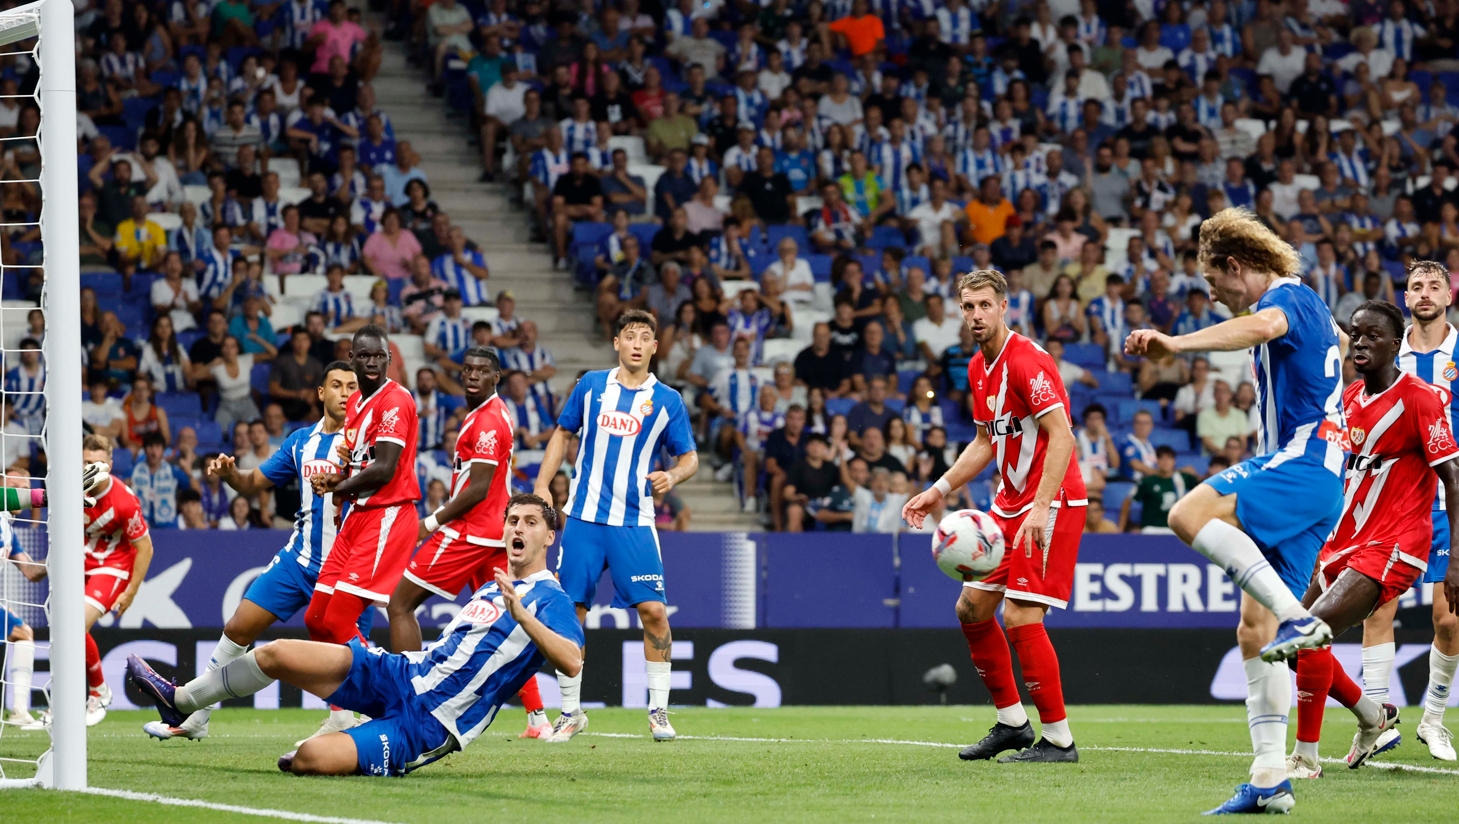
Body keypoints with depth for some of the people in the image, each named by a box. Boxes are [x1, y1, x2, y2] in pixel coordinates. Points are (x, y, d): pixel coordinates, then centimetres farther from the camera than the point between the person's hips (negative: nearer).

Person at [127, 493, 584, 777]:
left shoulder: (550, 599, -8)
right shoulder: (490, 588, 19)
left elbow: (572, 662, -25)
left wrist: (520, 613, -34)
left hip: (428, 724, -8)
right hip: (401, 676, 8)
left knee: (308, 759, -27)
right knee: (277, 653, -3)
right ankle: (181, 701, 17)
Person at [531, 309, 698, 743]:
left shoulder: (667, 401, 2)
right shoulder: (591, 385, 6)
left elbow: (690, 458, 7)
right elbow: (563, 433, 16)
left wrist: (672, 475, -15)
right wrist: (542, 485, 5)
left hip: (634, 521, -1)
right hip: (584, 517, 1)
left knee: (653, 610, -10)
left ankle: (658, 710, 3)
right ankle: (571, 711, 11)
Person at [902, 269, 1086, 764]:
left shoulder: (1027, 361, -17)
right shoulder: (978, 369, 12)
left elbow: (1061, 436, -25)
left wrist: (1042, 506, -33)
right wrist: (940, 491, 17)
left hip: (1052, 502, -10)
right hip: (1010, 502, 10)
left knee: (1020, 616, -15)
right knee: (972, 608, 10)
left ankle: (1058, 739, -6)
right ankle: (1012, 722, 22)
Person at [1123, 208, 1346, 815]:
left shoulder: (1287, 298, -8)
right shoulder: (1310, 307, 23)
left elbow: (1260, 326, -34)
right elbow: (1339, 342, 49)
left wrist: (1175, 344, -47)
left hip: (1300, 464, -11)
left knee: (1188, 515, -30)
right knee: (1254, 631, 7)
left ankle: (1297, 617, -33)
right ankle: (1270, 780, 4)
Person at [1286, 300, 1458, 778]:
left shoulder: (1421, 398, -12)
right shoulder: (1349, 399, 11)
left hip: (1392, 549, -8)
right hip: (1345, 542, 8)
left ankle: (1306, 758, -14)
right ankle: (1373, 716, 30)